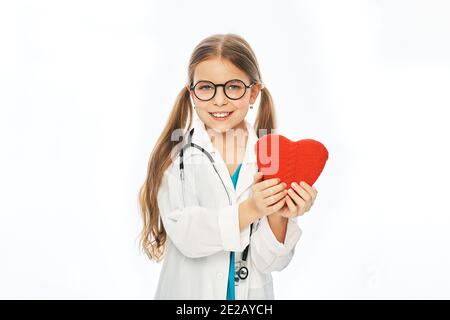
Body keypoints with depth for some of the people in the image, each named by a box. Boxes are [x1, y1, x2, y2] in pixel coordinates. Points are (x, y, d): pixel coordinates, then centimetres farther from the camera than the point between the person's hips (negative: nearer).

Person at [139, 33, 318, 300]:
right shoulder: (174, 154, -12)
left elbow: (269, 262, -10)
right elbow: (185, 237, -21)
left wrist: (278, 216, -28)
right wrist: (249, 210, -33)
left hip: (252, 293, 1)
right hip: (188, 291, -1)